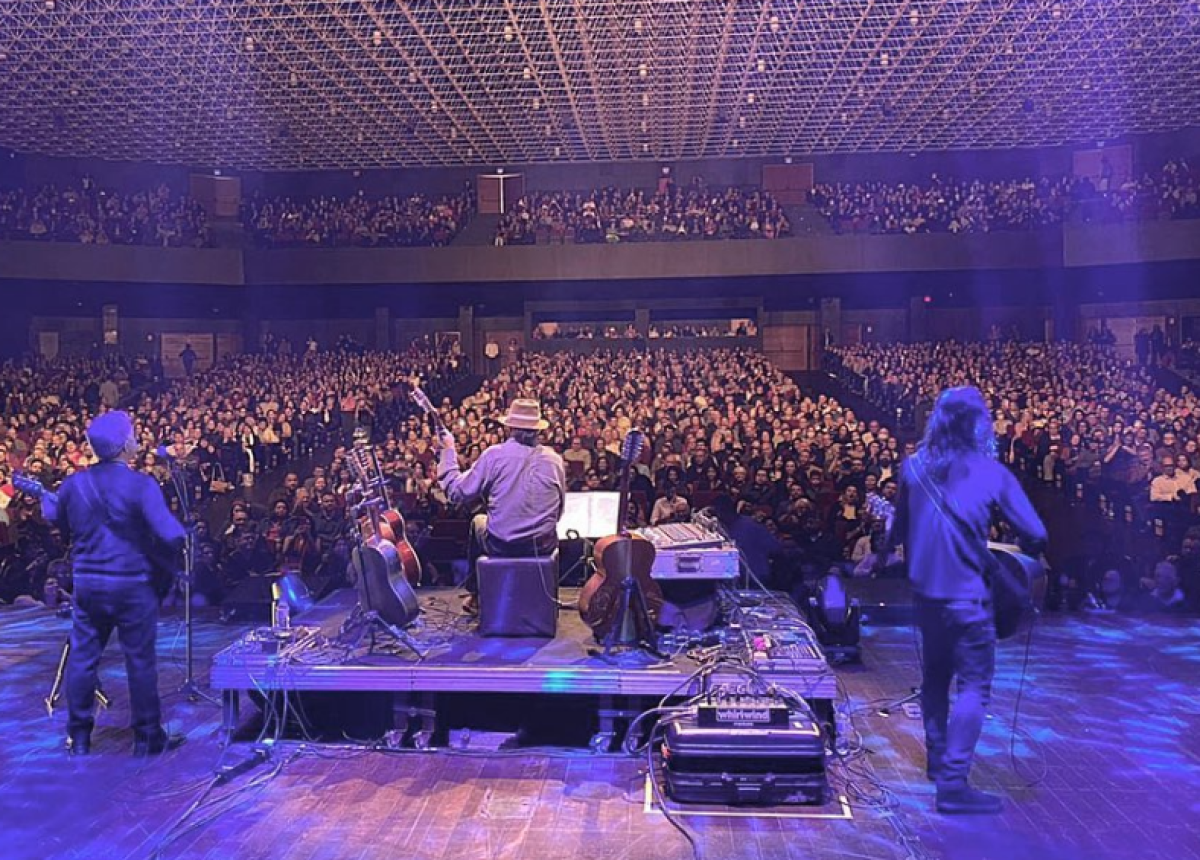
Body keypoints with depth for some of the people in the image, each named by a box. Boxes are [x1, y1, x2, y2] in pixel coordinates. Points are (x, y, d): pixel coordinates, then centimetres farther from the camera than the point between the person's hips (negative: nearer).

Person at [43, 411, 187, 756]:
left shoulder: (74, 483, 1)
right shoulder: (141, 485, -17)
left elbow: (53, 520, 18)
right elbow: (170, 533, -26)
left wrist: (45, 497, 38)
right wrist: (179, 549, -5)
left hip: (87, 582, 5)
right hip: (131, 584, -5)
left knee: (82, 657, 14)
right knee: (140, 660, 5)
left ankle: (79, 736, 22)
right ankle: (148, 737, 14)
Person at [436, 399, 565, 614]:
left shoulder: (494, 455, -12)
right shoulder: (554, 458, -3)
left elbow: (457, 493, -7)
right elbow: (558, 509, 7)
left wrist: (448, 451, 3)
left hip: (500, 545, -2)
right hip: (544, 546, 2)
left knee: (478, 522, 33)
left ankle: (477, 596, 40)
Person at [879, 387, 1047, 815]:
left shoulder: (914, 467, 0)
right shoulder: (992, 473, -9)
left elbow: (899, 526, 11)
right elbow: (1035, 536, -9)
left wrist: (885, 552, 29)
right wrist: (1017, 548, 11)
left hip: (924, 591, 5)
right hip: (967, 595, -5)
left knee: (935, 676, 21)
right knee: (974, 685, 2)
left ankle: (937, 760, 33)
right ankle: (953, 782, -5)